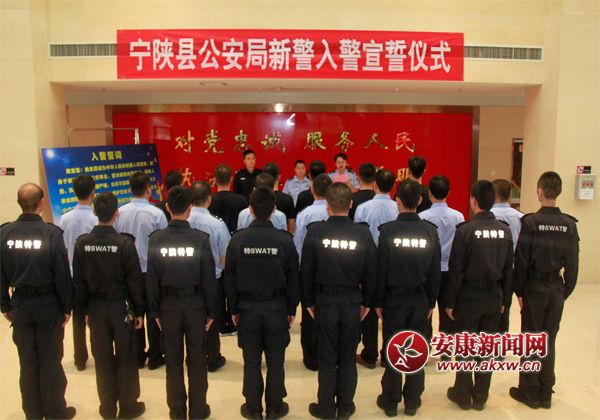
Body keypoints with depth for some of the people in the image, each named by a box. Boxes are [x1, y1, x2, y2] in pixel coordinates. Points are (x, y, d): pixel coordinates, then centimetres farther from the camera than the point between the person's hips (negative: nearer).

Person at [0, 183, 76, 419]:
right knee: (50, 361, 8)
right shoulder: (51, 233, -15)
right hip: (48, 303, -3)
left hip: (20, 304, 3)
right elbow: (62, 275, -13)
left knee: (28, 362, 15)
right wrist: (67, 307, -2)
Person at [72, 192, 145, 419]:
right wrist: (139, 311, -2)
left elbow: (78, 280, 0)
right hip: (121, 307, -3)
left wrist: (84, 308, 11)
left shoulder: (82, 242, -7)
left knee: (102, 358, 15)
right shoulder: (125, 243, -17)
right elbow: (135, 281, -12)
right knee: (126, 358, 10)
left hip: (96, 308, 4)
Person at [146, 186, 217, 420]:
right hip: (195, 304, -1)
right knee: (196, 360, 12)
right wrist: (211, 311, 1)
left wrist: (155, 311, 6)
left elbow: (152, 278, -4)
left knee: (173, 360, 14)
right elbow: (209, 279, -9)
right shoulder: (201, 239, -14)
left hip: (168, 305, 2)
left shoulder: (156, 239, -9)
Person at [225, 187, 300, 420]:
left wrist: (234, 308, 9)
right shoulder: (285, 240, -13)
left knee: (251, 361, 13)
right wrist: (292, 309, 8)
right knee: (275, 361, 13)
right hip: (276, 308, 0)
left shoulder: (238, 239, -10)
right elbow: (293, 279, -5)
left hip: (248, 307, 1)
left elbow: (230, 278, -2)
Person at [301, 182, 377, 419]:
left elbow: (306, 271, -6)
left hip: (325, 302, -1)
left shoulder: (315, 232, -12)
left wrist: (308, 302, 6)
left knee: (327, 359, 11)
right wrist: (366, 302, 11)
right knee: (348, 357, 15)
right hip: (352, 302, 1)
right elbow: (371, 273, -2)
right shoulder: (363, 233, -9)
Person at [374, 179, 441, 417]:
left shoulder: (388, 230, -14)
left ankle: (390, 402, 20)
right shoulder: (430, 231, -7)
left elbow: (381, 269, -11)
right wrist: (431, 301, 9)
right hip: (420, 299, 2)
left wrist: (378, 301, 0)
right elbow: (435, 271, -2)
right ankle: (412, 401, 24)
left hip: (394, 299, -2)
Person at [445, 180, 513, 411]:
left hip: (469, 297, -4)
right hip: (494, 297, 4)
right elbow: (508, 269, 4)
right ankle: (480, 396, 25)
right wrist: (504, 299, 13)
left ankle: (463, 394, 22)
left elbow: (456, 271, -13)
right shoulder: (504, 230, -1)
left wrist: (450, 302, -4)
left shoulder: (465, 230, -15)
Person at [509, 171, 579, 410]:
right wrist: (566, 291, 10)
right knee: (549, 340, 13)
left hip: (534, 288, -3)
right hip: (557, 289, 4)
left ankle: (530, 391, 17)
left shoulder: (531, 222, -14)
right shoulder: (569, 225, -3)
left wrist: (518, 290, -2)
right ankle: (546, 393, 23)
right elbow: (572, 264, 0)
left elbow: (521, 261, -13)